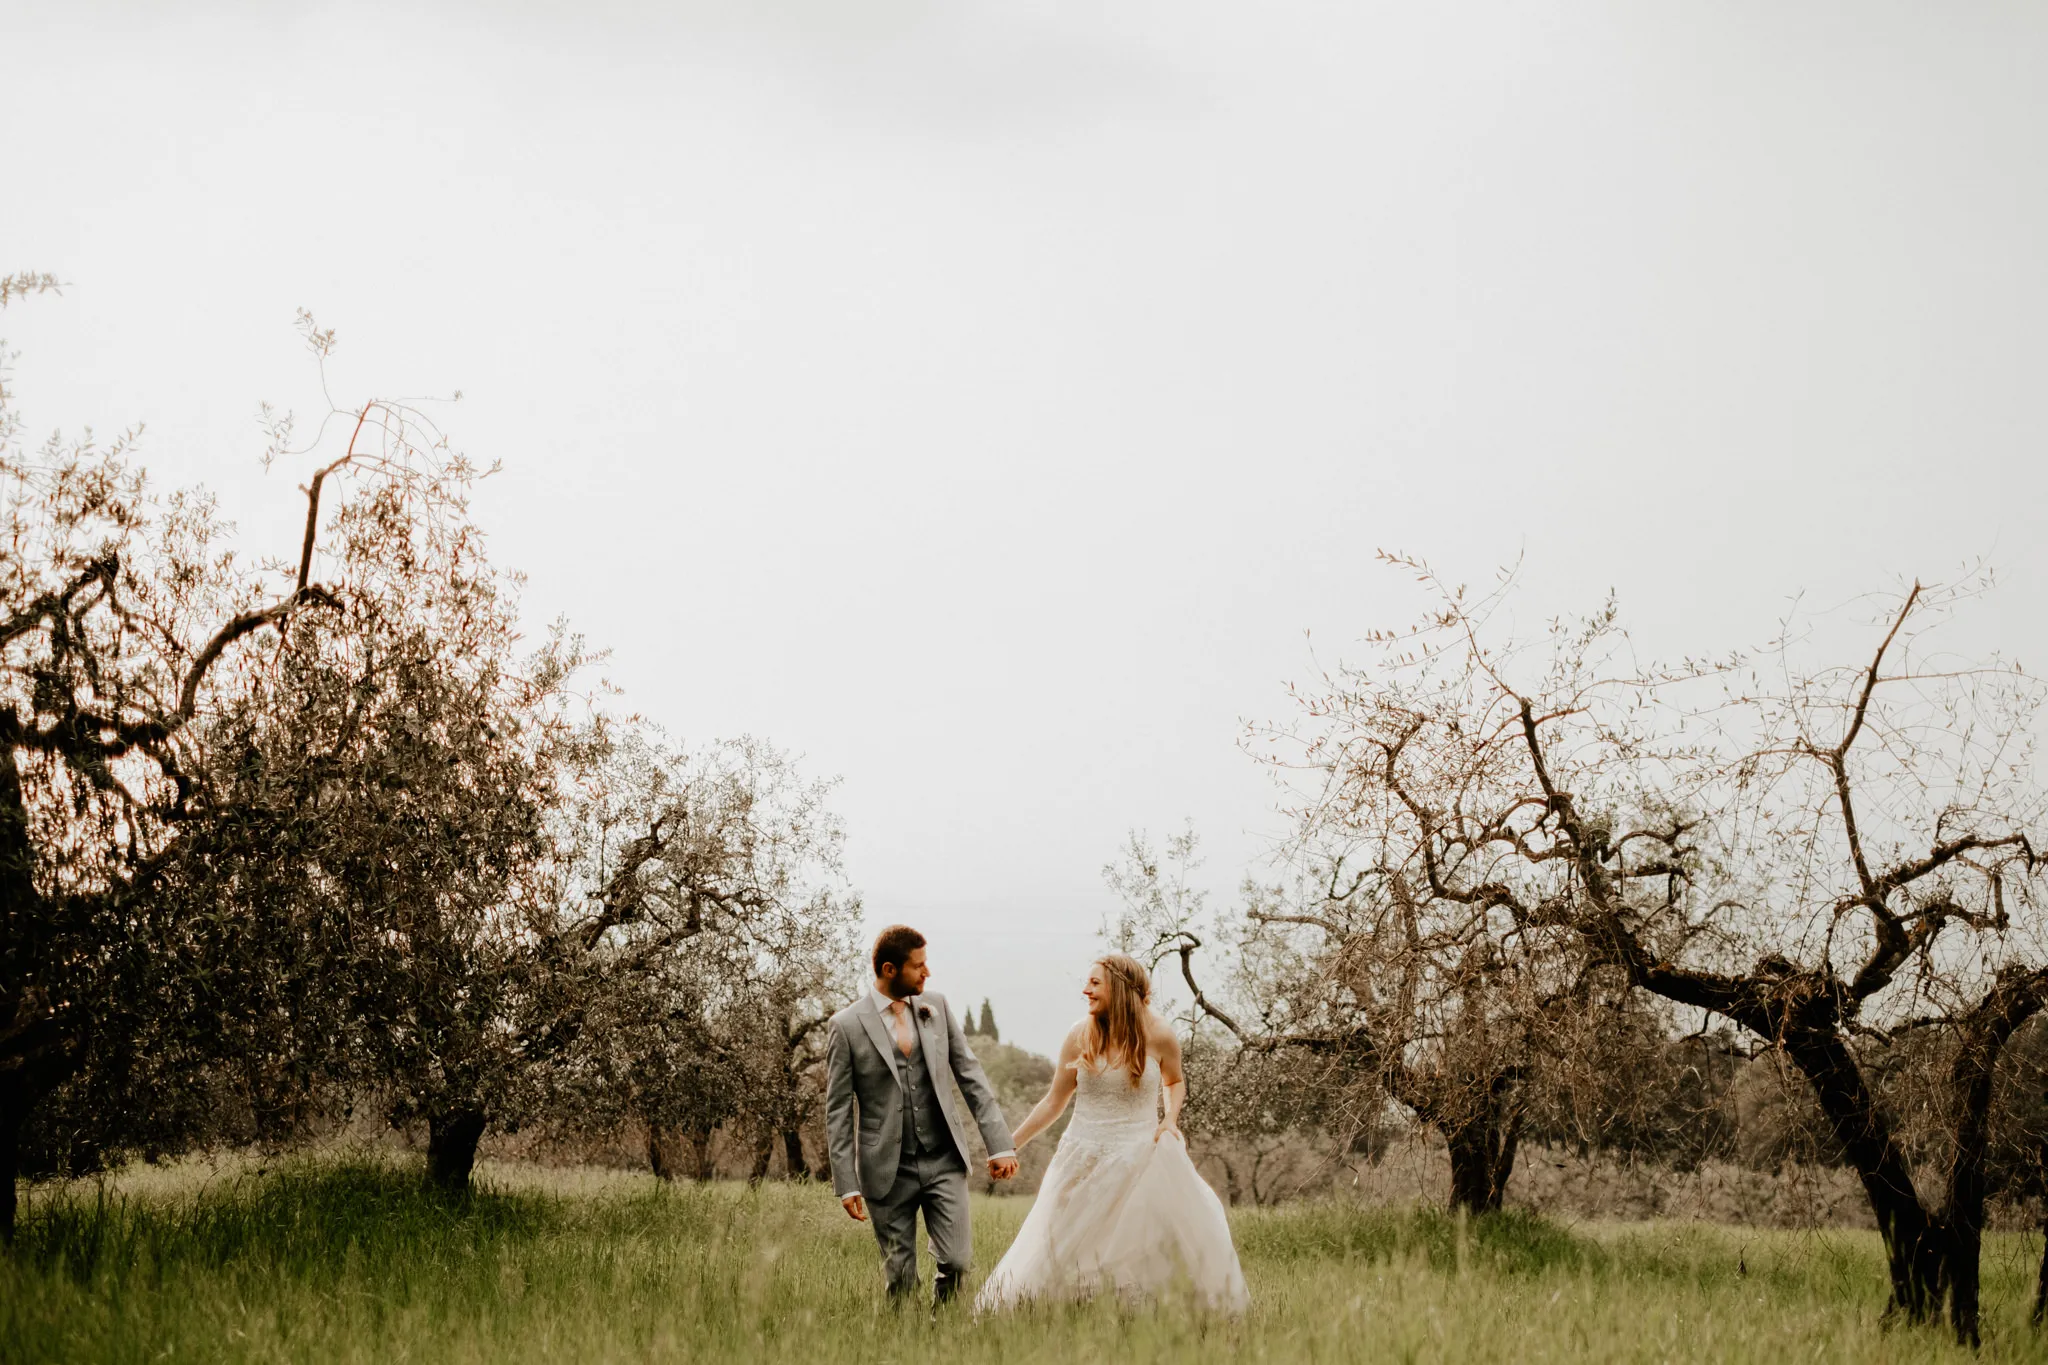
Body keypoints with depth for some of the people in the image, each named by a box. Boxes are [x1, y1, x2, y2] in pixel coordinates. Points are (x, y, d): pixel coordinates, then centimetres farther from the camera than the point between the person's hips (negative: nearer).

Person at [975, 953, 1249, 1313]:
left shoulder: (1158, 1035, -5)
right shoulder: (1081, 1036, -3)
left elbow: (1175, 1082, 16)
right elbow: (1054, 1102, 6)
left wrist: (1171, 1118, -4)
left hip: (1142, 1157, 0)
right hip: (1086, 1159, 1)